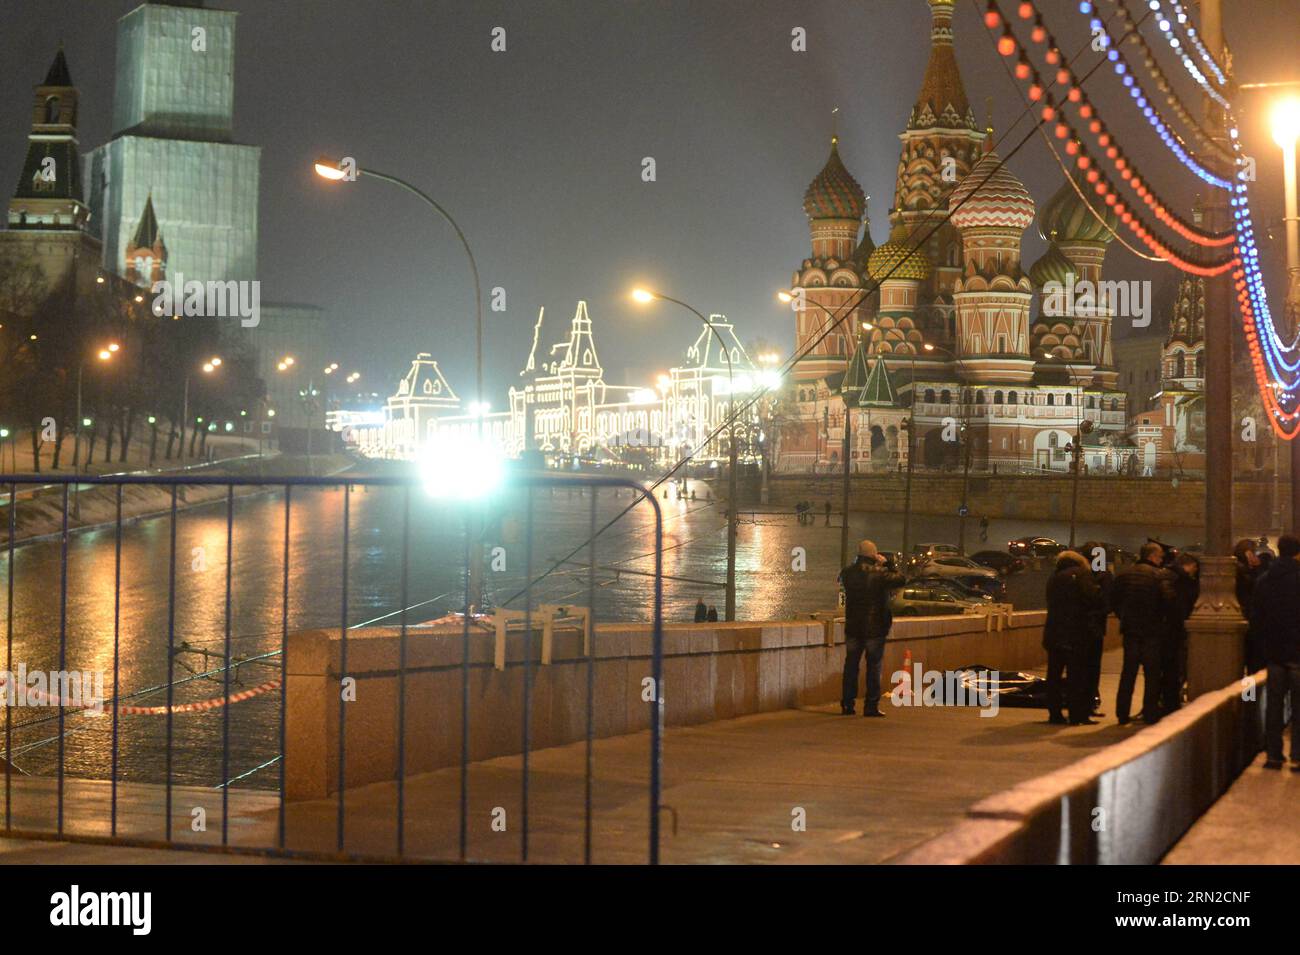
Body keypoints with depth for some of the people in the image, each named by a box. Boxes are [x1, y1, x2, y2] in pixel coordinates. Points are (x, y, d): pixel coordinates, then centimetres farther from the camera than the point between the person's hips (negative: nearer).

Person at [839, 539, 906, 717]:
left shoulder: (848, 573, -2)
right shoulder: (879, 574, -15)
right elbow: (900, 580, -9)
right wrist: (887, 565, 3)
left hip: (853, 627, 4)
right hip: (875, 629, -4)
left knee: (851, 665, 13)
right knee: (874, 666, 3)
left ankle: (847, 704, 14)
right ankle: (871, 705, 0)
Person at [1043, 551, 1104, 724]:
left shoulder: (1053, 579, 15)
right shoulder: (1081, 573, -4)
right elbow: (1093, 598, -12)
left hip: (1053, 633, 6)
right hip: (1076, 634, -6)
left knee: (1054, 674, 11)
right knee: (1077, 675, -2)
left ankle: (1054, 713, 12)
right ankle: (1077, 715, -3)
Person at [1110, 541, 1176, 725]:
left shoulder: (1124, 575, 6)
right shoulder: (1162, 575, -10)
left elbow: (1113, 599, 6)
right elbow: (1169, 599, -19)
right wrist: (1166, 618, -3)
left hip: (1130, 628, 4)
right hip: (1153, 630, -4)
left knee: (1128, 672, 10)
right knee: (1152, 673, 5)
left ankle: (1122, 713, 10)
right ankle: (1150, 713, 4)